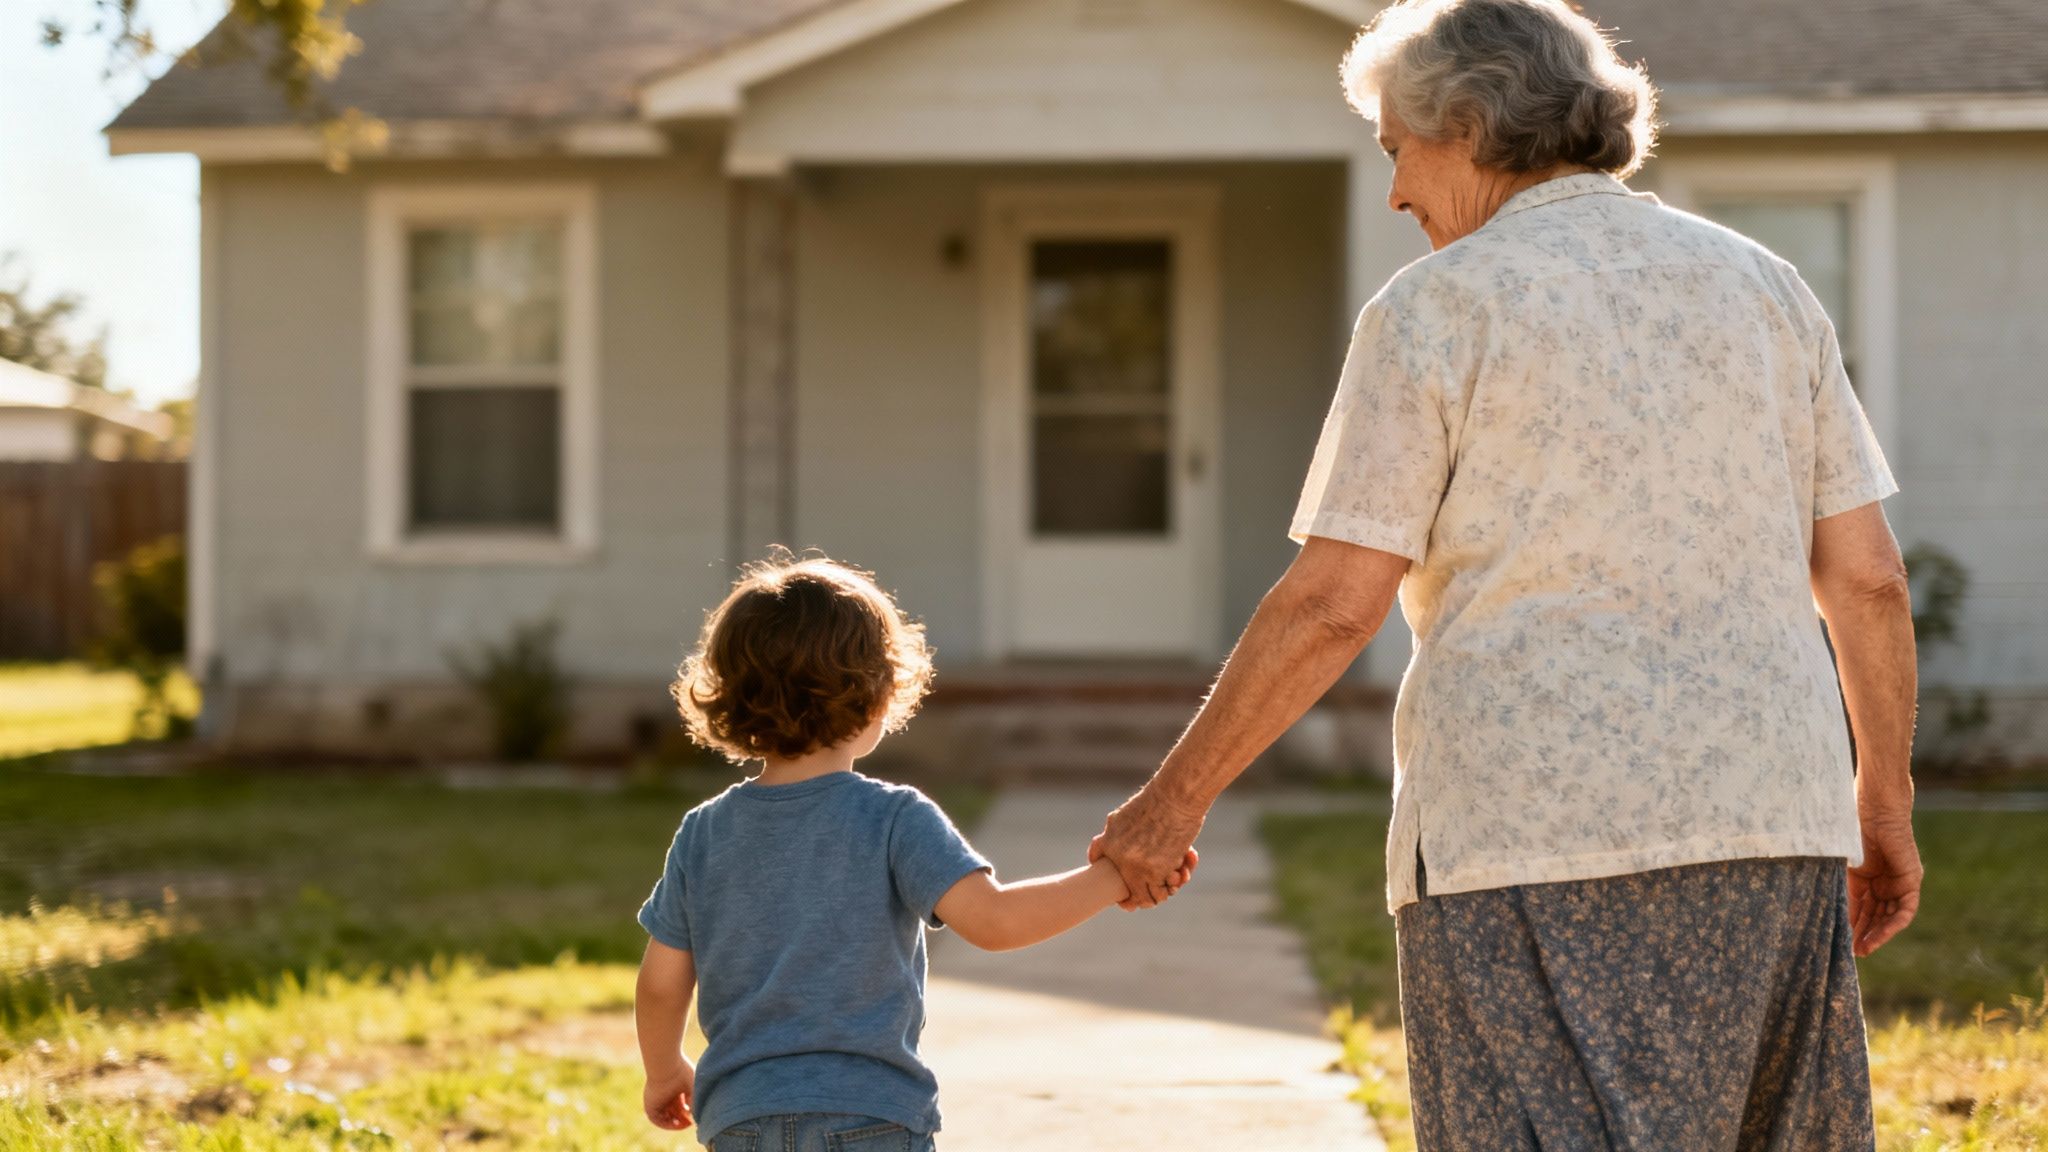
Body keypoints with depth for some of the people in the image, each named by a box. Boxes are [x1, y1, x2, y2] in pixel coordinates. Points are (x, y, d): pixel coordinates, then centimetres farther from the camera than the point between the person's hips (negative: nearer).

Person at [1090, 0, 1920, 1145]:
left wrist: (1176, 797, 1)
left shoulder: (1438, 308, -3)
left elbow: (1333, 602, -7)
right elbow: (1868, 578, 10)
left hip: (1533, 844, -5)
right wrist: (1885, 802, 20)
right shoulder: (1761, 286, 12)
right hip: (1766, 826, 5)